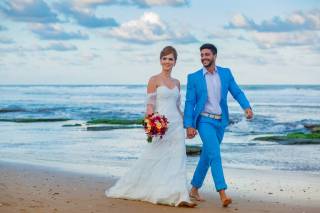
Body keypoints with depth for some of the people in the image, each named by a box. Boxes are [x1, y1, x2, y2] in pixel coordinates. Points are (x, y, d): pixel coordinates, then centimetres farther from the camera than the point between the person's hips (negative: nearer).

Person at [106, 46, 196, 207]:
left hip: (176, 126, 5)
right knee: (152, 160, 0)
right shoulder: (154, 80, -2)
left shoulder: (176, 82, 14)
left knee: (177, 160, -3)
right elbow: (150, 106, -8)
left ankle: (180, 197, -7)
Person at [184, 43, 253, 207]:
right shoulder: (194, 77, -1)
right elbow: (190, 103, -2)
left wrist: (247, 107, -17)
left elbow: (237, 92, 1)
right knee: (215, 154, -18)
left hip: (220, 121, 4)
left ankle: (194, 189, 28)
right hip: (204, 120, -4)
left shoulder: (226, 73, 6)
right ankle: (222, 194, -24)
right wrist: (189, 125, -10)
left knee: (207, 156, 13)